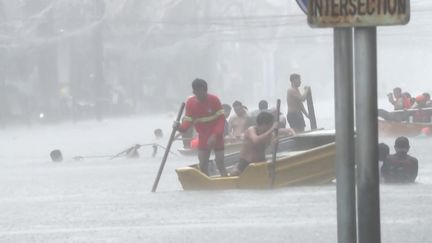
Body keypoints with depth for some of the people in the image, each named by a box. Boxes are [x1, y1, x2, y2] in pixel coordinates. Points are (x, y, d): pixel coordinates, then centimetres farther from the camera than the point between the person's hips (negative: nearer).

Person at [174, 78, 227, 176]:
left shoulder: (214, 100, -16)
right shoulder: (190, 102, -7)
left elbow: (221, 119, -16)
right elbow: (188, 120, -5)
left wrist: (215, 135, -27)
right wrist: (181, 128, -29)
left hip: (217, 137, -3)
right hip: (203, 137, 3)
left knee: (220, 164, -5)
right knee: (203, 166, 2)